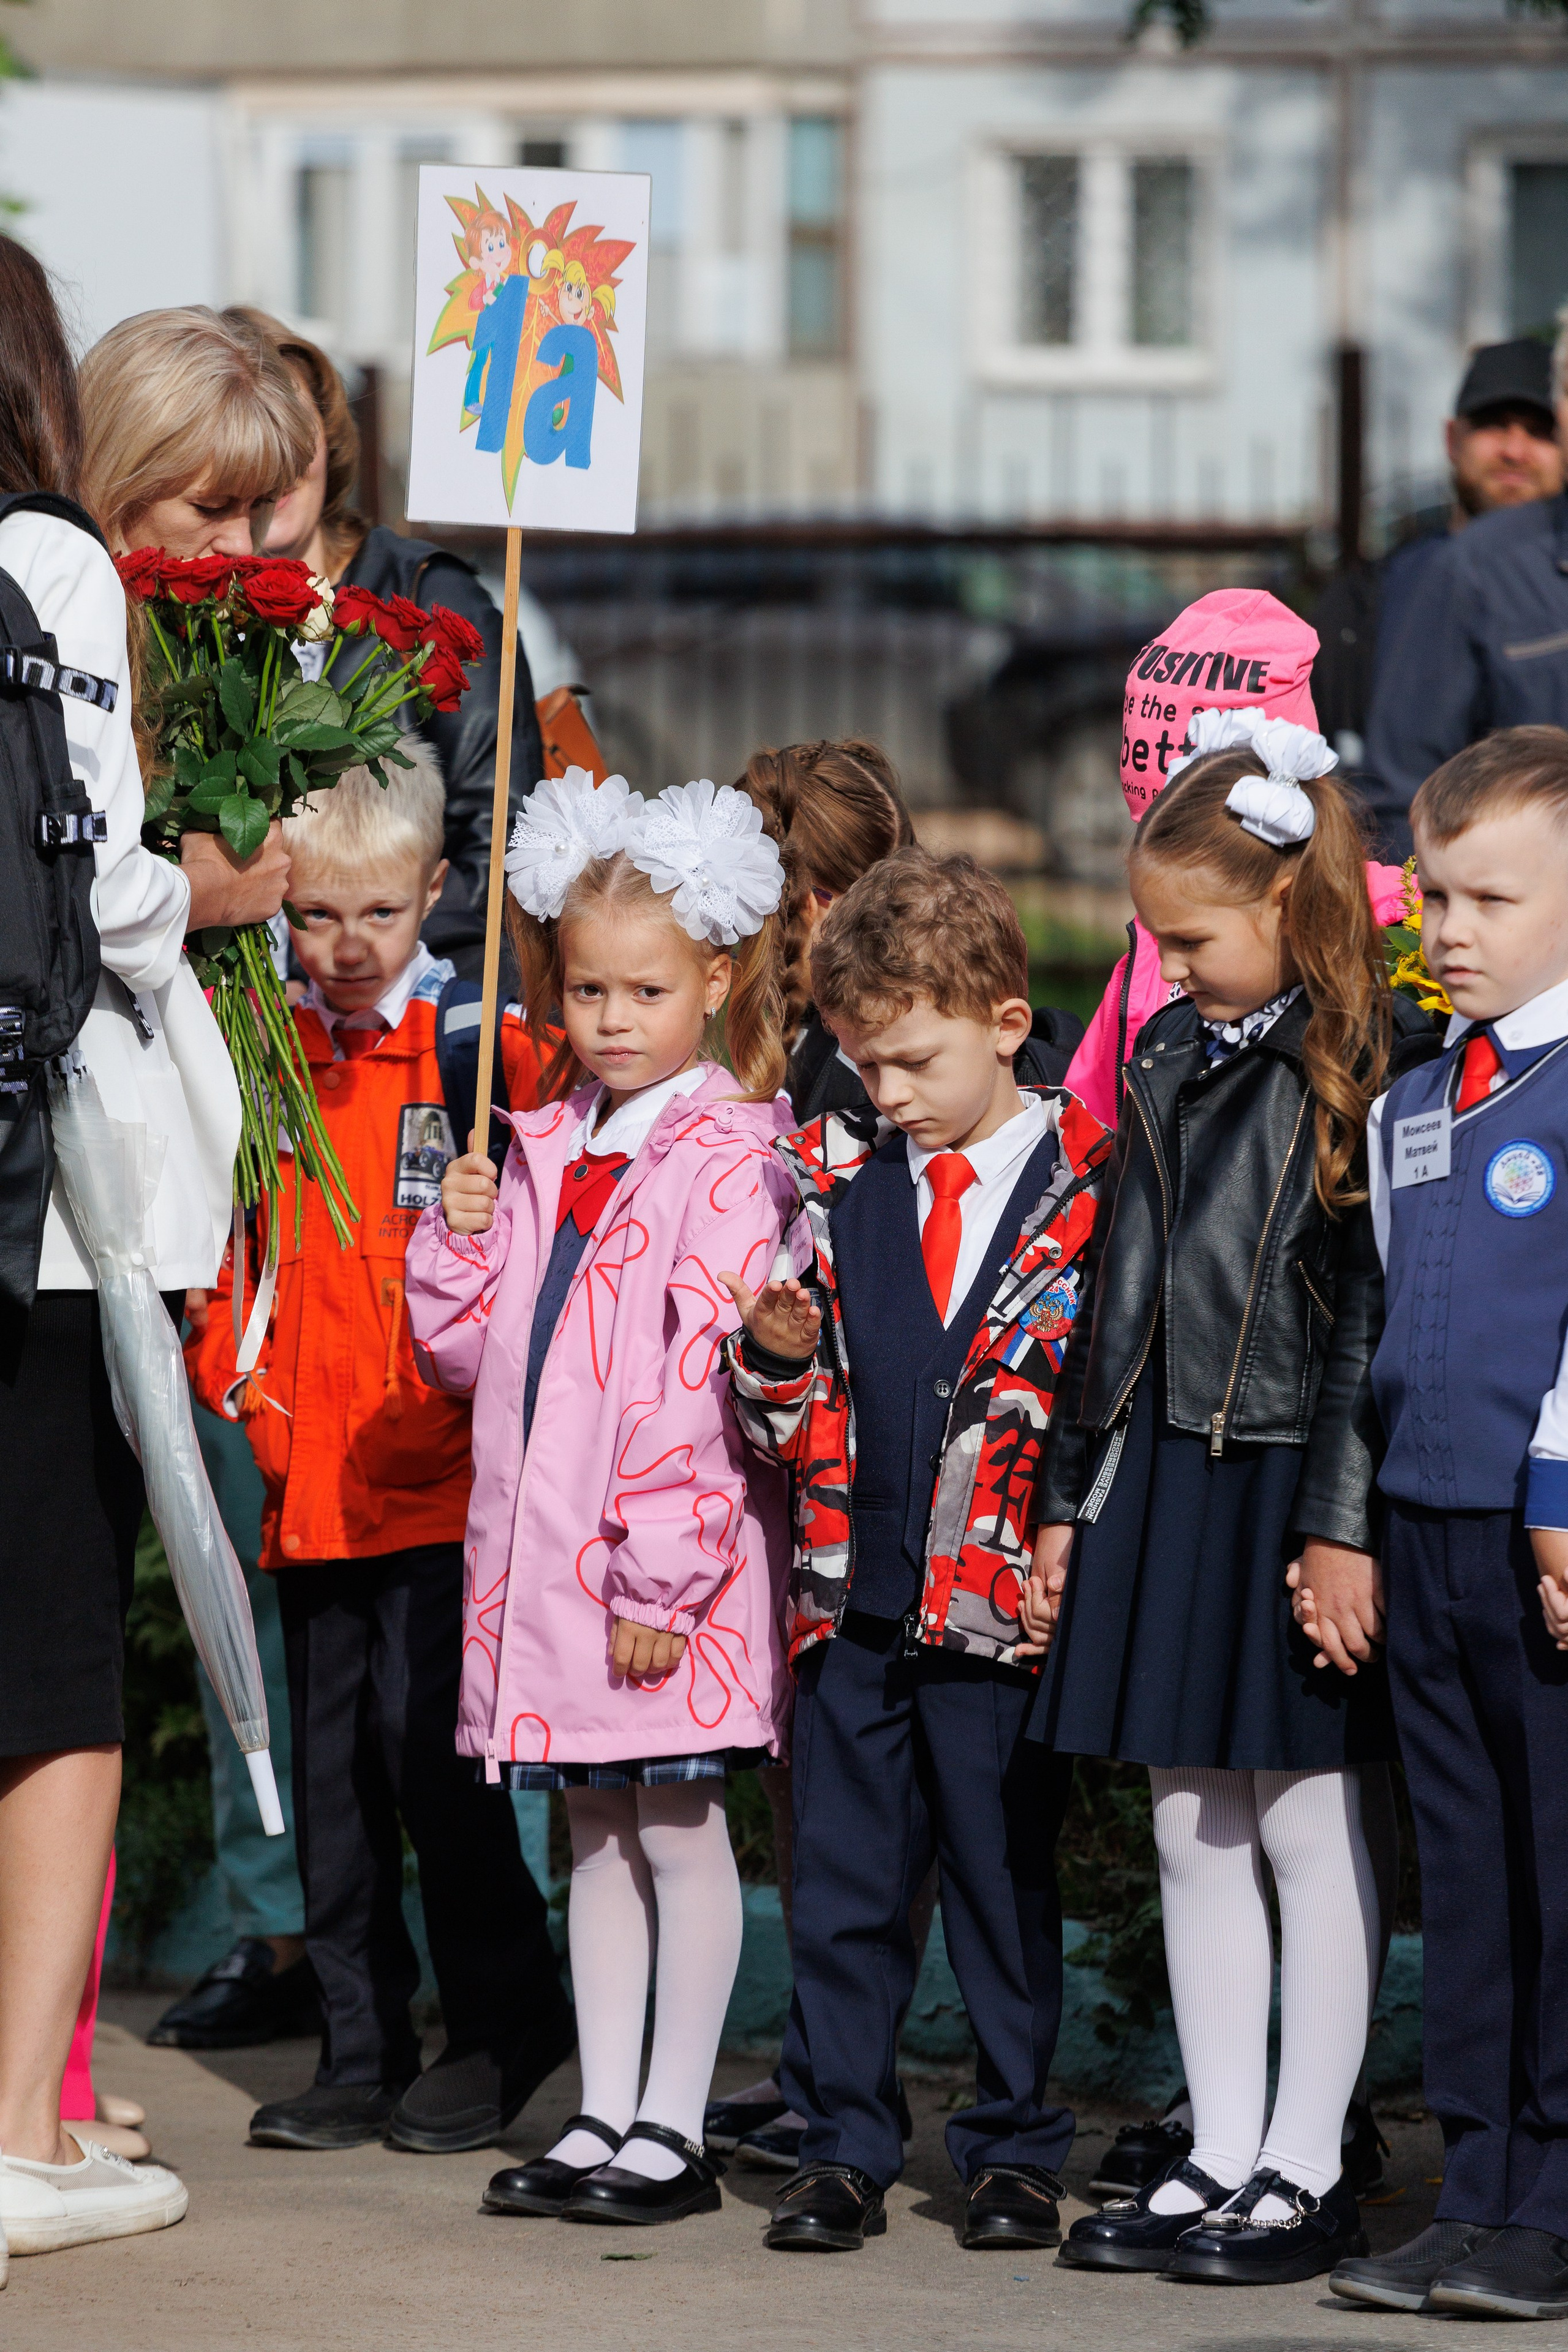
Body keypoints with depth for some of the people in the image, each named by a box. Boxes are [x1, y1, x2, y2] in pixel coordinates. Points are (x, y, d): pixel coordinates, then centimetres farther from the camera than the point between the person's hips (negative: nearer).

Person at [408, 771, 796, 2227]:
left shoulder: (726, 1162, -10)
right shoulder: (543, 1151, 12)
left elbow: (709, 1387, -16)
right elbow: (467, 1351, 17)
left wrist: (663, 1573, -19)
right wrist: (461, 1236, -1)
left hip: (670, 1571, -7)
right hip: (542, 1556, 7)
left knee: (678, 1829, 0)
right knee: (594, 1831, 12)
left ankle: (673, 2129, 7)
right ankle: (602, 2117, 19)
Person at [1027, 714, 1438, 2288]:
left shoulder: (1372, 1060, -10)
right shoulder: (1170, 1061, 13)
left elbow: (1378, 1305, -14)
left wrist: (1346, 1521, -18)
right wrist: (1068, 1496, 16)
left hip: (1295, 1489, -7)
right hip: (1163, 1474, 7)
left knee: (1305, 1819, 0)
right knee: (1192, 1831, 9)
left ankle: (1307, 2172, 7)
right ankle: (1220, 2158, 16)